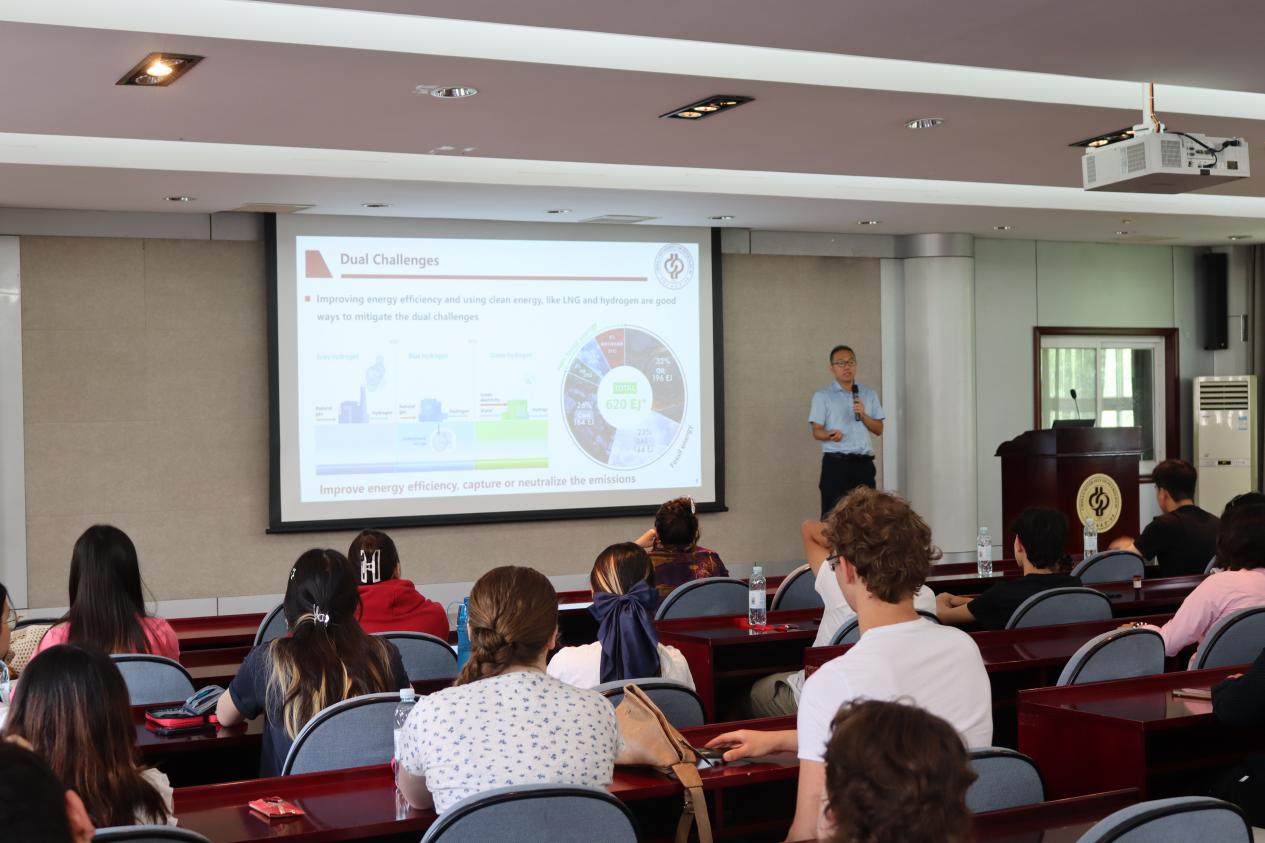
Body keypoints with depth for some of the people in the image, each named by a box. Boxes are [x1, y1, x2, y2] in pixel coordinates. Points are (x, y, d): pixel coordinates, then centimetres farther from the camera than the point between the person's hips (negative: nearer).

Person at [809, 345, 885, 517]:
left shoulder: (869, 394, 15)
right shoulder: (822, 396, 3)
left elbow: (879, 429, 12)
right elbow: (816, 431, -2)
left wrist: (863, 415, -6)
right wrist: (830, 435, -24)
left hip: (864, 463, 4)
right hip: (836, 463, -4)